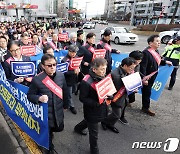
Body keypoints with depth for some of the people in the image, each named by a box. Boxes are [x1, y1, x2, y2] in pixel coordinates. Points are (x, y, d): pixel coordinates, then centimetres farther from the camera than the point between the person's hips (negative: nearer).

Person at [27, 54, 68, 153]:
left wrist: (65, 104, 14)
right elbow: (29, 95, -8)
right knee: (47, 134, 17)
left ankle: (49, 131, 59)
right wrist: (39, 98, -29)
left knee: (59, 128, 24)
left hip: (58, 111, 4)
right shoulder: (37, 79, -20)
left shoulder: (61, 75, -9)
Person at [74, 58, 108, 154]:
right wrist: (97, 103, -31)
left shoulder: (102, 77, -6)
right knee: (94, 134, 12)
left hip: (101, 109, 8)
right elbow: (82, 98, -23)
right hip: (92, 111, -8)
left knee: (89, 122, 34)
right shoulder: (87, 82, -29)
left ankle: (78, 128, 65)